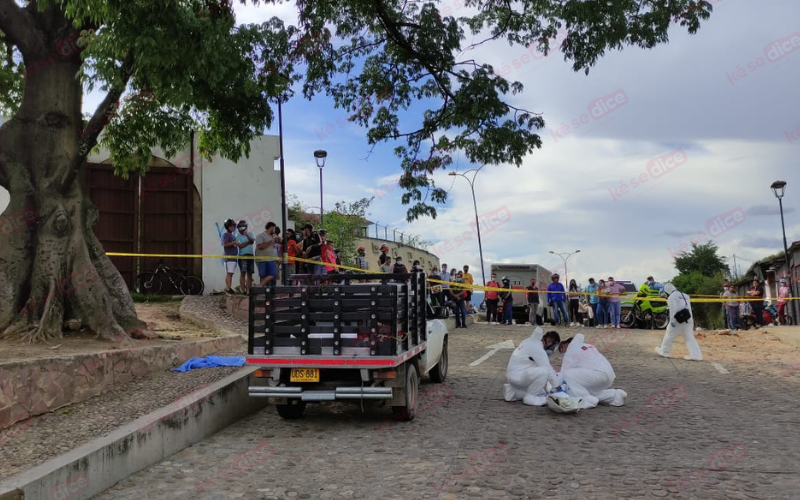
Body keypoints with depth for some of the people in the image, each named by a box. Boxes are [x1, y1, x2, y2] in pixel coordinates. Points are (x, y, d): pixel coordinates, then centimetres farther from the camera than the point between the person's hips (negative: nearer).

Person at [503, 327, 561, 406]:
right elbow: (547, 369, -19)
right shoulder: (538, 349, -18)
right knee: (543, 372, -27)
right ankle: (530, 397, -11)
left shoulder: (531, 341, 11)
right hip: (517, 375, -10)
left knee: (541, 393, 14)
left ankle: (512, 392, 16)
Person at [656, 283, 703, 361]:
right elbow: (689, 308, 17)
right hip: (688, 319, 7)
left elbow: (673, 310, -17)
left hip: (678, 319, -7)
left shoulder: (671, 297, -6)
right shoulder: (684, 296, 19)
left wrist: (672, 321, -19)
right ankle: (696, 355, -2)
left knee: (669, 335, 8)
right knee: (689, 337, 7)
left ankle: (664, 351, 22)